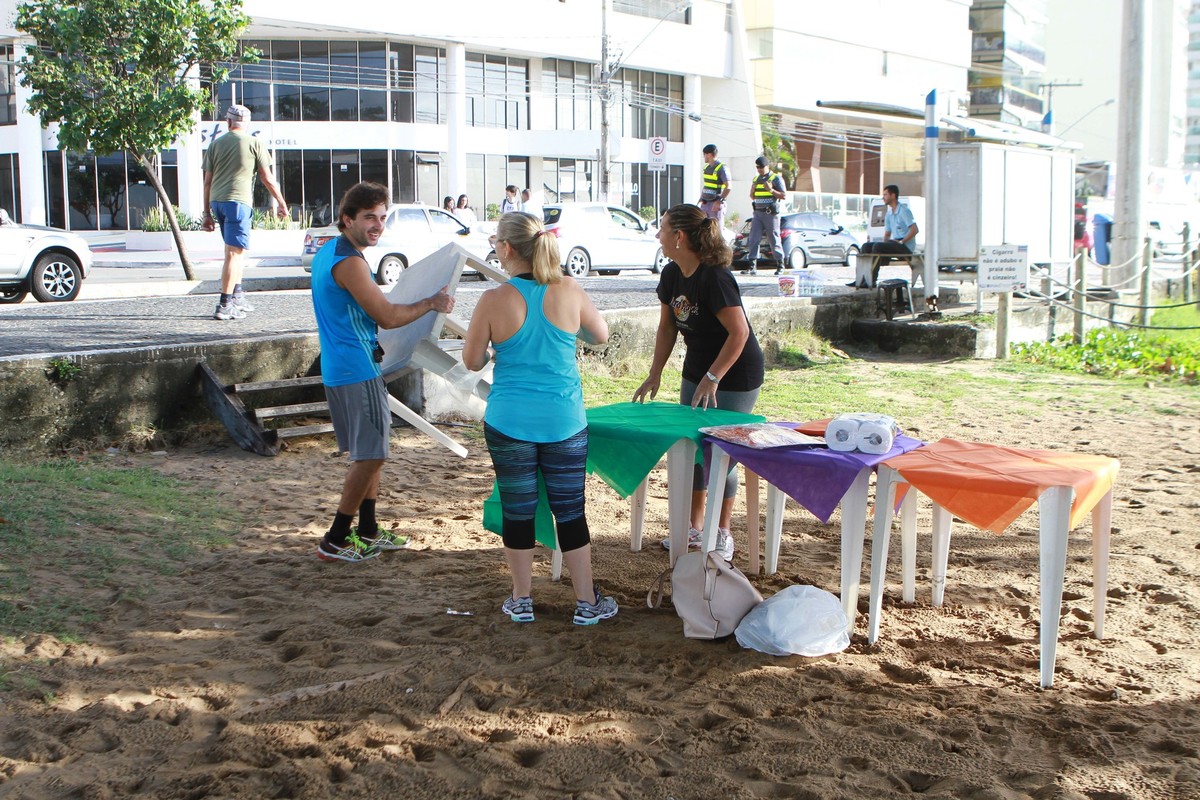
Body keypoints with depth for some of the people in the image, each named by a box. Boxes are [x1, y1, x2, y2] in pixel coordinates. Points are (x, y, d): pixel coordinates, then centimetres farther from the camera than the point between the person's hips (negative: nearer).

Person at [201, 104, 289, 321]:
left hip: (217, 201, 5)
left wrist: (207, 213, 16)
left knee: (236, 249, 21)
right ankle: (225, 305, -9)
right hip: (238, 200, -5)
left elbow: (207, 181, 12)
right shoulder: (254, 143, 2)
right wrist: (281, 202, 13)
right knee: (234, 252, -5)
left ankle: (237, 295, 24)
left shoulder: (216, 144, 13)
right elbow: (267, 178, 2)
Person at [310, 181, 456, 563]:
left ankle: (368, 530, 27)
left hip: (339, 367, 10)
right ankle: (335, 541, 1)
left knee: (370, 452, 18)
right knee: (370, 456, -4)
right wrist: (431, 303, -7)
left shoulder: (327, 252, 13)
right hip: (357, 370, -10)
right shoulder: (349, 262, -19)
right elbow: (387, 317, -20)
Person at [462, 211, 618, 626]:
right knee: (571, 513, 10)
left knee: (518, 512, 11)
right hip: (565, 422, 2)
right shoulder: (569, 291, -5)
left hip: (510, 424, -1)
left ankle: (521, 600, 22)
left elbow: (472, 361, -1)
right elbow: (600, 335, 11)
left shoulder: (494, 301, -11)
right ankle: (587, 603, 18)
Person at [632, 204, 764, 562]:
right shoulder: (672, 275, 0)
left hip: (735, 375, -8)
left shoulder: (714, 277, -25)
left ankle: (722, 534, 11)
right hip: (697, 369, 8)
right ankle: (694, 528, 22)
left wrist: (713, 378, -26)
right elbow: (667, 327, 10)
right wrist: (655, 373, 4)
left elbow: (739, 332, -26)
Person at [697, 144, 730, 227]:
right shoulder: (706, 167, 14)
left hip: (716, 204, -8)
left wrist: (719, 201, -23)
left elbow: (728, 187, -17)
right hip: (705, 204, 8)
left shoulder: (721, 168, -11)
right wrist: (701, 199, 18)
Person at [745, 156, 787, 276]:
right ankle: (753, 265, -5)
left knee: (774, 240, -1)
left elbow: (784, 196, -7)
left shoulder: (776, 178, -2)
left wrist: (771, 190, -19)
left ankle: (780, 265, 11)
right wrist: (752, 189, 1)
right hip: (758, 213, 5)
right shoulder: (756, 179, 16)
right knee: (753, 239, -5)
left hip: (771, 214, -5)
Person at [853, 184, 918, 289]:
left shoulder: (904, 211, -9)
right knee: (866, 246, -5)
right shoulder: (888, 214, 18)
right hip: (894, 243, 9)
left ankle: (872, 281, -28)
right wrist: (884, 243, 2)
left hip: (906, 246, -9)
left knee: (877, 246, -28)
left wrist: (901, 242, -19)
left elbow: (914, 230, -17)